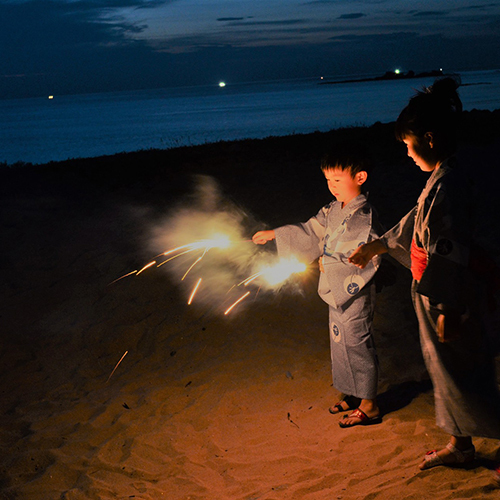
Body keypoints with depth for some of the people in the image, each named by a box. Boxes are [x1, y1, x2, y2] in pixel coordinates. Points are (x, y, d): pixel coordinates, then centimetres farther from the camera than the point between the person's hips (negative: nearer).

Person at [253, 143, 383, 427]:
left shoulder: (363, 217, -23)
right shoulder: (334, 210, 5)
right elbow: (311, 232, 17)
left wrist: (330, 267, -19)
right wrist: (275, 234, 18)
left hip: (355, 295, -9)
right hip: (338, 292, 9)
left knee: (357, 344, 1)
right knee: (341, 343, 19)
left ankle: (369, 406, 15)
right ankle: (356, 395, 36)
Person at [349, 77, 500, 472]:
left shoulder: (448, 186, -24)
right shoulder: (441, 179, 6)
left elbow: (449, 255, -25)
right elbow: (415, 224, 22)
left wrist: (447, 311, -22)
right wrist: (376, 246, 30)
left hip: (447, 298, -10)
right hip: (434, 293, 10)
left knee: (460, 373, 1)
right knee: (446, 369, 20)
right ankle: (460, 446, 34)